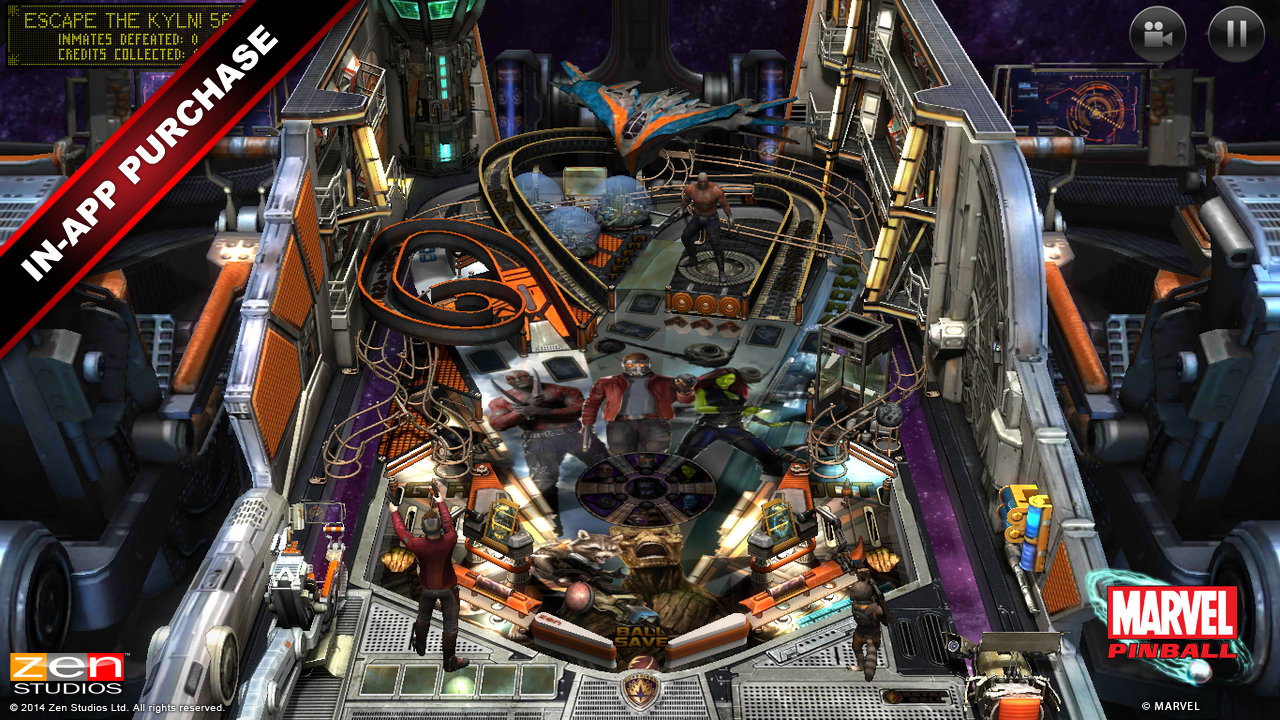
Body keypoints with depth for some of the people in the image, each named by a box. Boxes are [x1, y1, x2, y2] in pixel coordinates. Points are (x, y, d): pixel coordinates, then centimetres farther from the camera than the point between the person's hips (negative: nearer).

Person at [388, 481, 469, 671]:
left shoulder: (418, 545, -28)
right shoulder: (449, 541, -28)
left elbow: (402, 531, -8)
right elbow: (448, 523, -8)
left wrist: (394, 512, 9)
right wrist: (439, 501, 6)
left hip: (427, 588, 1)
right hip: (448, 588, -1)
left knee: (423, 616, 28)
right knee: (451, 623, 12)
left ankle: (420, 646, 52)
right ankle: (450, 661, 22)